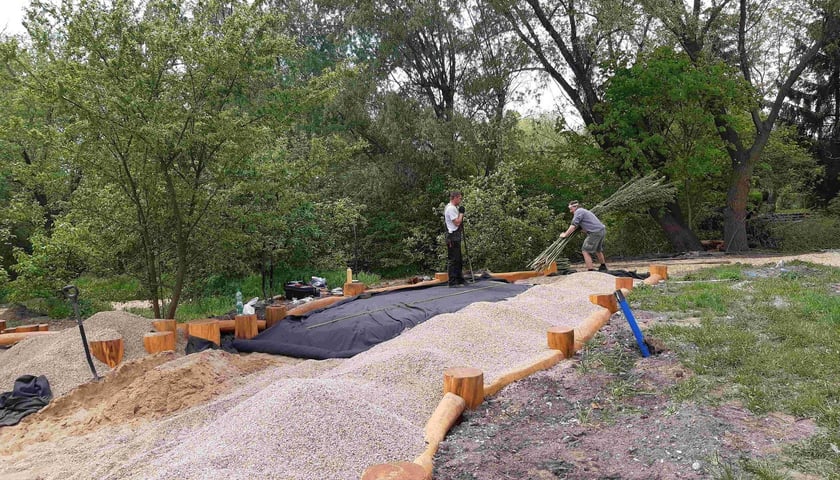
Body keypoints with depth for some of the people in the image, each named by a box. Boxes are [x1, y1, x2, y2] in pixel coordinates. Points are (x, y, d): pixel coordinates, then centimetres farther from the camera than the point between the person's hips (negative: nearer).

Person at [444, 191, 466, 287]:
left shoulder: (453, 208, 19)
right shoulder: (451, 208, -15)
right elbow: (457, 222, -21)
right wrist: (461, 213, -11)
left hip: (456, 237, 11)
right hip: (453, 237, -11)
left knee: (458, 259, 16)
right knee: (453, 260, -9)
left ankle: (459, 279, 24)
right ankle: (452, 282, -7)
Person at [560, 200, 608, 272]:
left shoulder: (578, 211, -5)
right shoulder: (584, 211, 25)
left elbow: (573, 226, -13)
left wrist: (565, 235, -9)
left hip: (595, 232, -10)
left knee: (585, 251, -7)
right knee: (598, 250, 28)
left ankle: (590, 271, -11)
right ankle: (603, 267, 47)